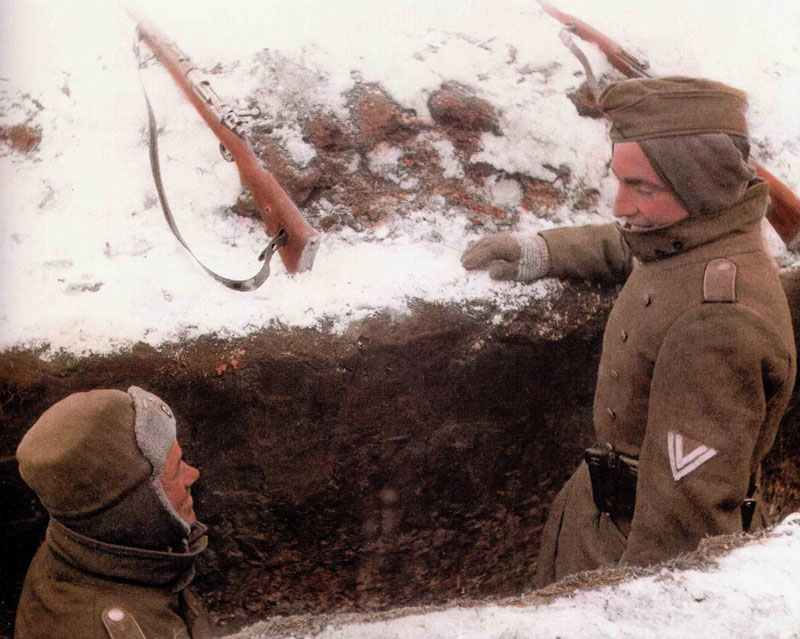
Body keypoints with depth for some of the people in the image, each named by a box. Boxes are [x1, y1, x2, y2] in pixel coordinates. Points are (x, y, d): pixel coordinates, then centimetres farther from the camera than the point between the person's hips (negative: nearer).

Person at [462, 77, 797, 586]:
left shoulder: (717, 320, -35)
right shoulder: (694, 235, -5)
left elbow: (690, 513, -32)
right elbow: (626, 249, 22)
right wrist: (542, 252, 10)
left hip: (645, 549, -9)